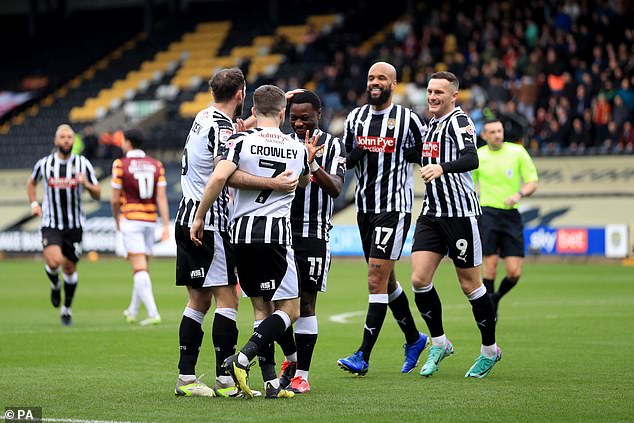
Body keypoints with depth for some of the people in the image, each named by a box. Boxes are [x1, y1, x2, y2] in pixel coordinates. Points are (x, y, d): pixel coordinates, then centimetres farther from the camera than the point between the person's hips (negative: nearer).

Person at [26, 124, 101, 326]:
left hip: (74, 225, 1)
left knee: (70, 269, 7)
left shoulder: (82, 164, -3)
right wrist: (34, 204, 6)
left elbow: (97, 194, 0)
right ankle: (55, 285, 12)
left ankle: (67, 309, 27)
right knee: (54, 261, -23)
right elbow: (32, 182, 20)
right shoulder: (44, 164, -2)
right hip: (50, 224, -1)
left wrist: (86, 184, -20)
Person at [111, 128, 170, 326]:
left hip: (130, 219, -5)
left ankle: (153, 312, -21)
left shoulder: (120, 165, -7)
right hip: (150, 220, 5)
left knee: (139, 269, -9)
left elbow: (115, 199, -4)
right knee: (142, 267, 17)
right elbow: (162, 197, -2)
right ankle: (133, 311, 31)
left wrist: (117, 219, 14)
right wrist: (166, 226, -4)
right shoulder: (156, 165, 5)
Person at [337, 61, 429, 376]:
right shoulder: (355, 118, 9)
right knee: (386, 280, 15)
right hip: (364, 207, 6)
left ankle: (363, 356, -14)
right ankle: (414, 338, 33)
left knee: (377, 279, -13)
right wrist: (355, 154, -5)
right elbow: (346, 159, 16)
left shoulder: (407, 119, -5)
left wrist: (402, 154, -11)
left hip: (395, 207, -6)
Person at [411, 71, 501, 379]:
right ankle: (439, 343, 10)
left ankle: (490, 350, 16)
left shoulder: (459, 121, -11)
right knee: (419, 279, -5)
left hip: (460, 212, -7)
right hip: (431, 214, 7)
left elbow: (471, 159, -29)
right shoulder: (432, 124, 15)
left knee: (470, 284, 1)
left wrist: (441, 168, -43)